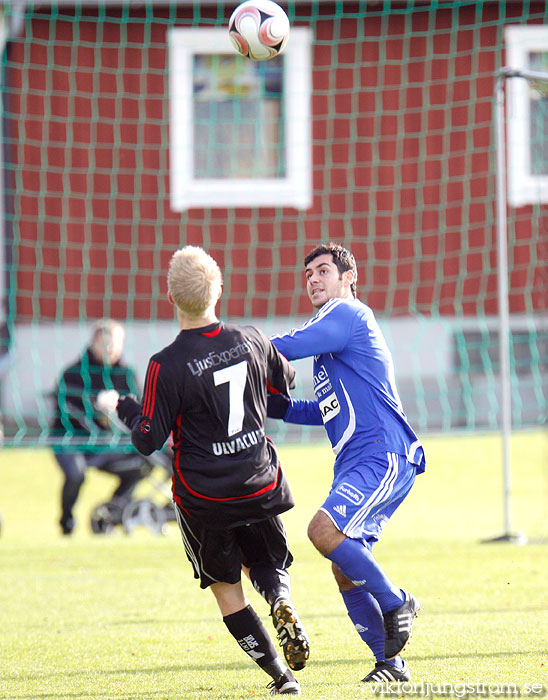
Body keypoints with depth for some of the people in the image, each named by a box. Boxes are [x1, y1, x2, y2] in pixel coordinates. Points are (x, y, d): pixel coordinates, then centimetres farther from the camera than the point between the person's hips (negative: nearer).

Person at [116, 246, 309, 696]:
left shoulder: (167, 366, -20)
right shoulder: (252, 341, -6)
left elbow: (149, 440, -13)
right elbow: (285, 382, 15)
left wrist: (125, 409, 6)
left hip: (205, 498, -3)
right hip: (261, 486, 3)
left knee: (226, 587, 14)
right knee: (269, 563, 24)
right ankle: (282, 601, -11)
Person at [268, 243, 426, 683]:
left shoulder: (349, 315, -5)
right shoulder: (332, 332, 25)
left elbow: (284, 348, -15)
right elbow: (330, 411, 32)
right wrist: (280, 408, 18)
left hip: (383, 457, -10)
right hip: (354, 465, 10)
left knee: (324, 530, -27)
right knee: (346, 571, 4)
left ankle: (396, 603, -11)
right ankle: (391, 663, 10)